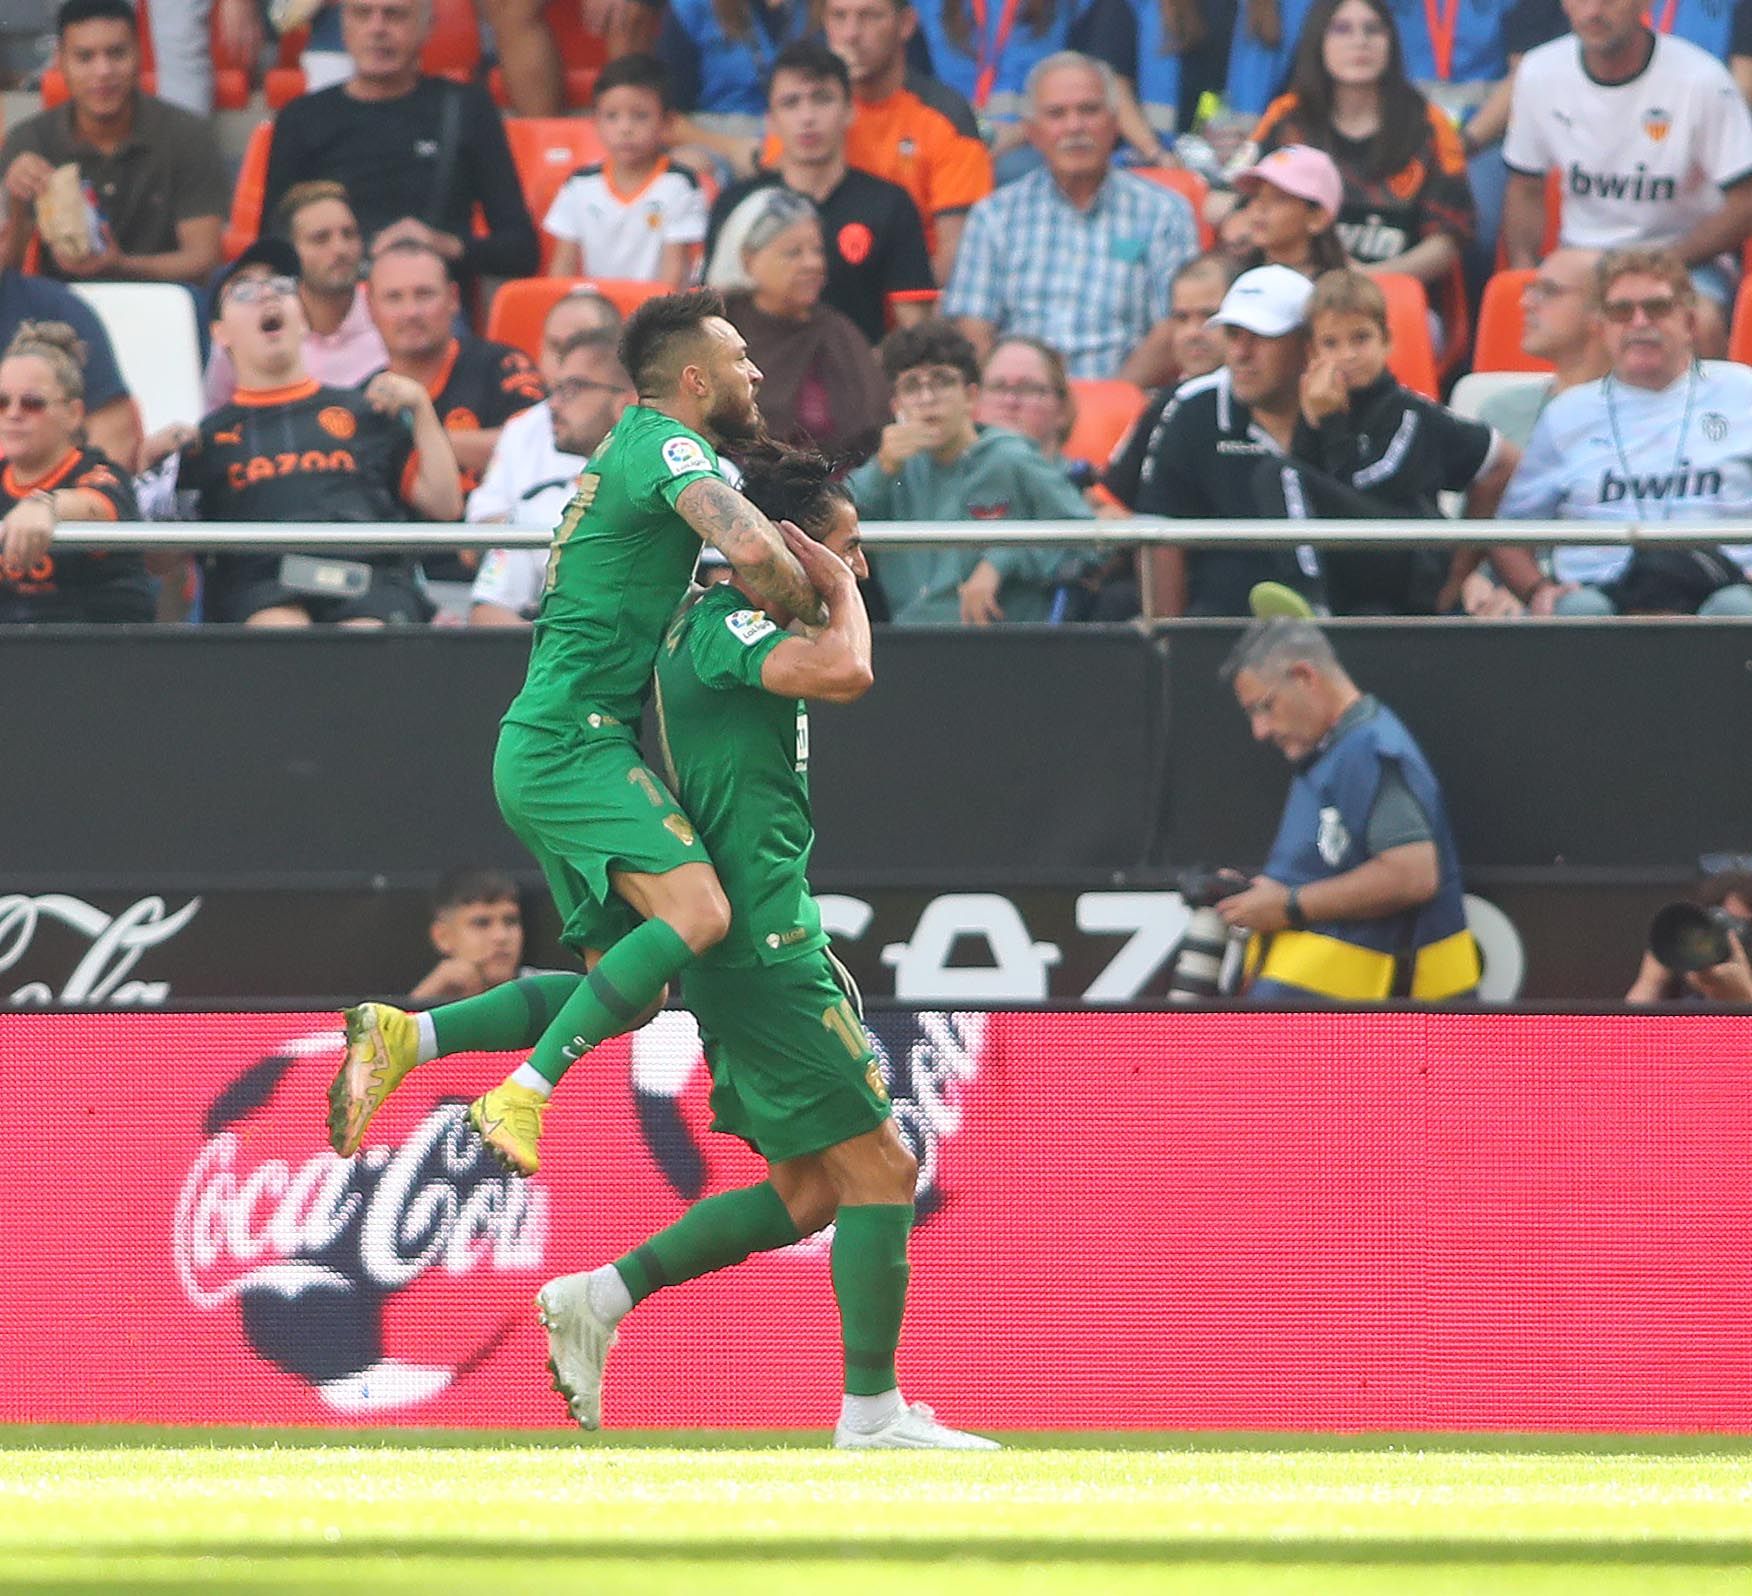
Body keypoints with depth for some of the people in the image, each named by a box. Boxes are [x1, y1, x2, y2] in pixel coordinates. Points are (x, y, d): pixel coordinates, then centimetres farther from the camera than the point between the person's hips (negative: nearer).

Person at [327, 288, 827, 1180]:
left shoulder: (638, 446, 21)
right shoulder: (666, 446, -9)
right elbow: (753, 550, -28)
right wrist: (818, 614, -9)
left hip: (550, 750, 10)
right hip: (573, 736, -10)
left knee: (627, 990, 6)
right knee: (694, 912, -26)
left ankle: (403, 1037, 5)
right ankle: (522, 1097, -27)